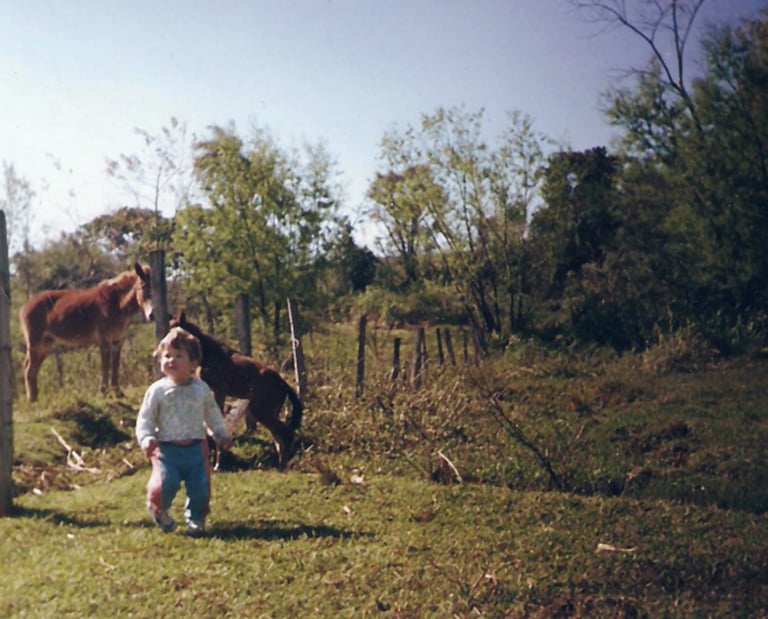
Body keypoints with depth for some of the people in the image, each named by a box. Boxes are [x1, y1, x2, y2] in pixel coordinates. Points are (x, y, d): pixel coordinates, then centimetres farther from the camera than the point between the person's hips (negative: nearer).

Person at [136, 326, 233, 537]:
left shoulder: (201, 389, 5)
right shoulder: (157, 391, -3)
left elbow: (212, 415, 17)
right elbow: (145, 419, -2)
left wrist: (222, 436, 16)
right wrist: (146, 439, -18)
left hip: (196, 448, 2)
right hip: (166, 449, -2)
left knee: (200, 487, -1)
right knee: (166, 484, -16)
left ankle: (195, 519, 23)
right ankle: (158, 510, 17)